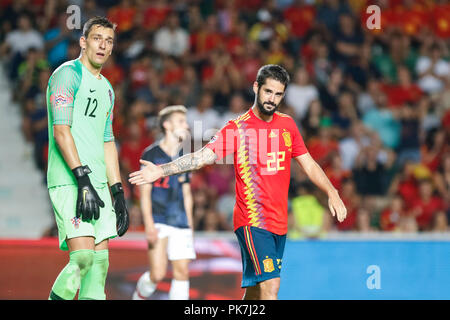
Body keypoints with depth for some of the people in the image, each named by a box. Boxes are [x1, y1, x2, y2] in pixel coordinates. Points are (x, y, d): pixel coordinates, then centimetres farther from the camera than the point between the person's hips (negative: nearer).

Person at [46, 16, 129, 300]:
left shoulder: (106, 88, 21)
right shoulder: (68, 74, -4)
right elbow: (61, 131, -14)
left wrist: (118, 192, 19)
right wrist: (83, 178, -22)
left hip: (98, 184, 8)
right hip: (69, 182, -8)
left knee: (100, 261, 1)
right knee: (83, 257, -18)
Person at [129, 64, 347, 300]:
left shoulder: (287, 124, 11)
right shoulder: (238, 127, -6)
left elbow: (308, 164, 18)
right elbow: (203, 156, -14)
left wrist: (332, 193, 7)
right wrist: (160, 170, -25)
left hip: (279, 223, 6)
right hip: (252, 221, -6)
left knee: (255, 291, 9)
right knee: (270, 286, -17)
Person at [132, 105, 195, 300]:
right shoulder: (151, 154, -3)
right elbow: (145, 192, -5)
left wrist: (190, 226, 18)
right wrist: (149, 225, -15)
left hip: (180, 223, 5)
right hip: (159, 221, -5)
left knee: (182, 272, -2)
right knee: (158, 274, -10)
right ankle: (139, 296, 17)